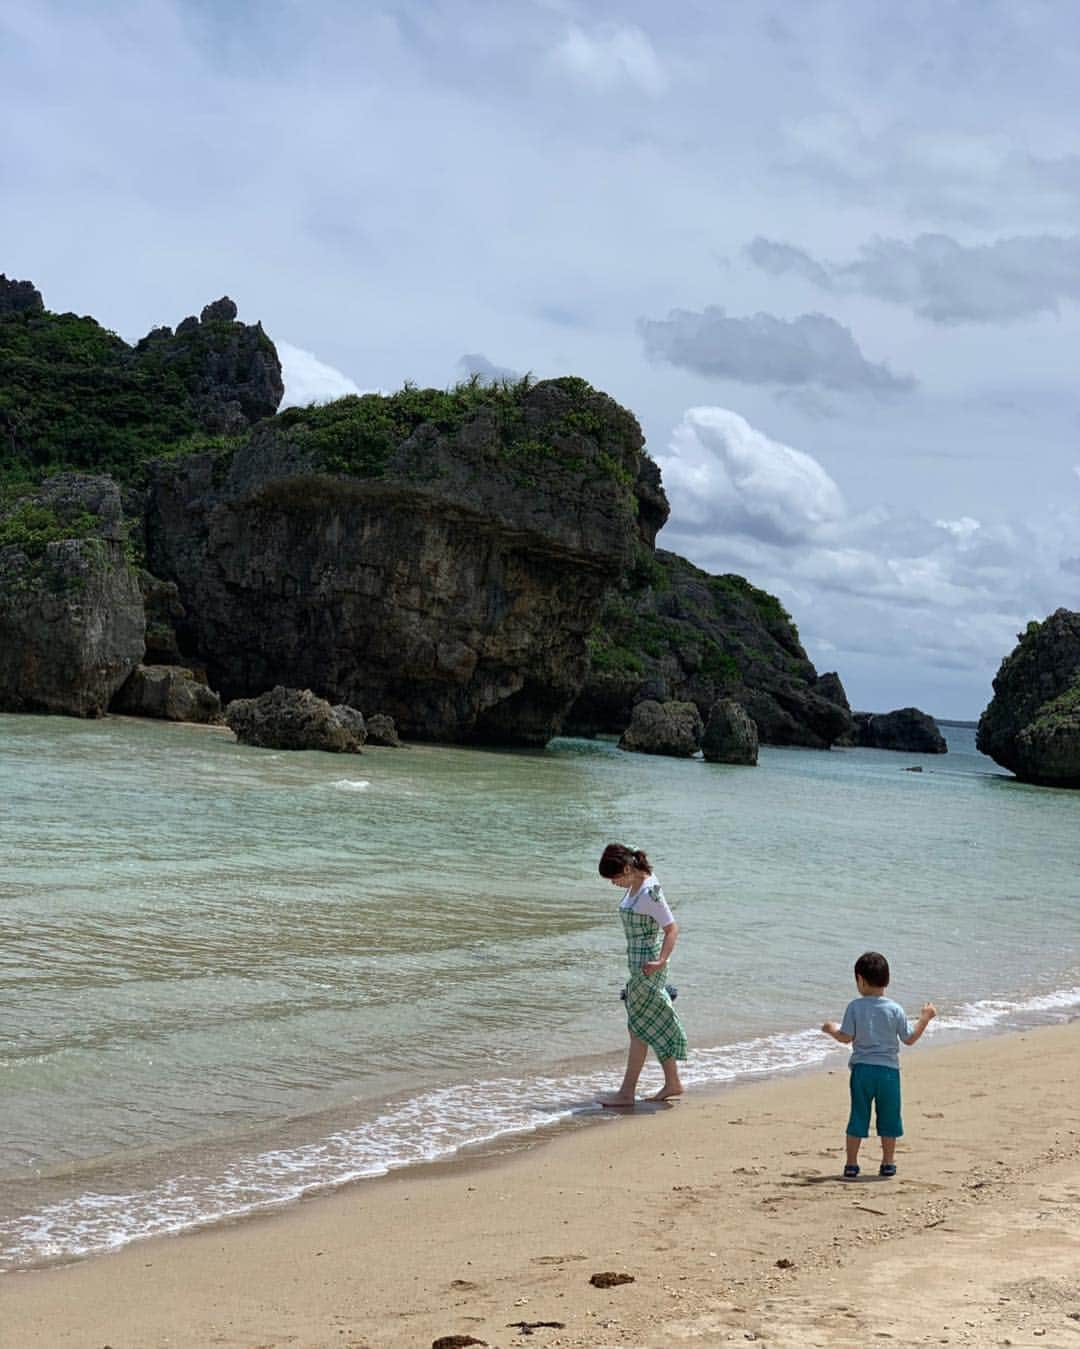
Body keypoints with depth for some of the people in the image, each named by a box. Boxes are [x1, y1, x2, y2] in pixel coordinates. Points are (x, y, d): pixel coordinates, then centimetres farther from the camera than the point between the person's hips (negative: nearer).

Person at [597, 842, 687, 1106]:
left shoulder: (650, 892, -21)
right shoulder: (635, 887, 8)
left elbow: (672, 928, -23)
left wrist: (661, 960, -33)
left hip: (647, 966, -9)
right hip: (638, 963, 10)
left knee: (640, 1027, -3)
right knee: (656, 1025, 14)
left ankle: (627, 1092, 3)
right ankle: (673, 1082, 22)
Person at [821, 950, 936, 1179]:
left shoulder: (855, 1007, -6)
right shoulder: (895, 1009, -4)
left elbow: (846, 1038, -7)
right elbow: (909, 1039, 2)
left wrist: (832, 1030, 14)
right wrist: (925, 1018, 14)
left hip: (862, 1068, 0)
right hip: (889, 1070, 0)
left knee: (858, 1116, 7)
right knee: (888, 1117, 12)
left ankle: (851, 1164, 8)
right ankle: (888, 1163, 17)